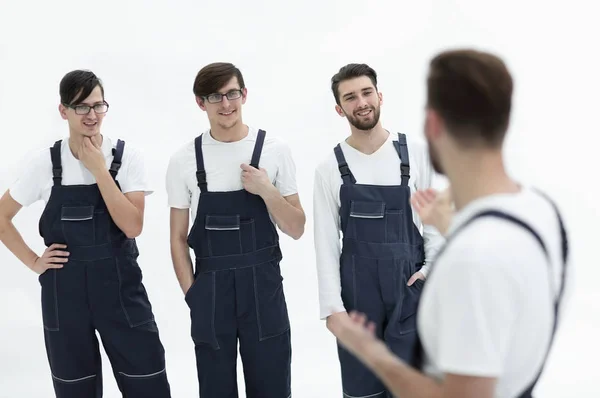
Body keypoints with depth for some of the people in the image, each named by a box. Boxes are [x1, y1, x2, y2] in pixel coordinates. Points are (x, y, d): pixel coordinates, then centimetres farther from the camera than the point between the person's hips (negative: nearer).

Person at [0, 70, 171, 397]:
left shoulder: (127, 156, -5)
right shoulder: (44, 163, -3)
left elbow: (133, 226, -15)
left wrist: (99, 170, -16)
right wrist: (33, 262, 0)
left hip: (120, 284, -1)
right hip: (64, 289, 1)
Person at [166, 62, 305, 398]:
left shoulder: (275, 149, -3)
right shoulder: (184, 160, -1)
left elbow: (296, 229, 1)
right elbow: (179, 237, 6)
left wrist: (267, 191, -14)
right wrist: (192, 294, 0)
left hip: (263, 287, -1)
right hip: (209, 289, 1)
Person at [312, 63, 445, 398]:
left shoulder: (417, 153, -1)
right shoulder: (330, 168, 0)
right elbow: (326, 242, 0)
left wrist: (432, 268, -6)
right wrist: (332, 305, -5)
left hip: (410, 286, -1)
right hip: (356, 290, 1)